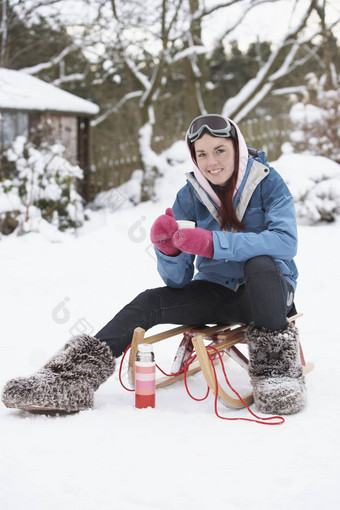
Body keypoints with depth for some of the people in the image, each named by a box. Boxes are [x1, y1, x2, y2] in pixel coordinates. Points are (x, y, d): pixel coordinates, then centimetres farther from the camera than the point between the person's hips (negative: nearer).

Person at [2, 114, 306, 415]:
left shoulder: (268, 182, -12)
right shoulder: (189, 196, -4)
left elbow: (285, 242, -29)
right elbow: (178, 280, -6)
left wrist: (212, 243, -38)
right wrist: (168, 248, -30)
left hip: (267, 292, -3)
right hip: (215, 292, 3)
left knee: (260, 264, -36)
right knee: (149, 303, -18)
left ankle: (276, 367, -26)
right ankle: (76, 379, -21)